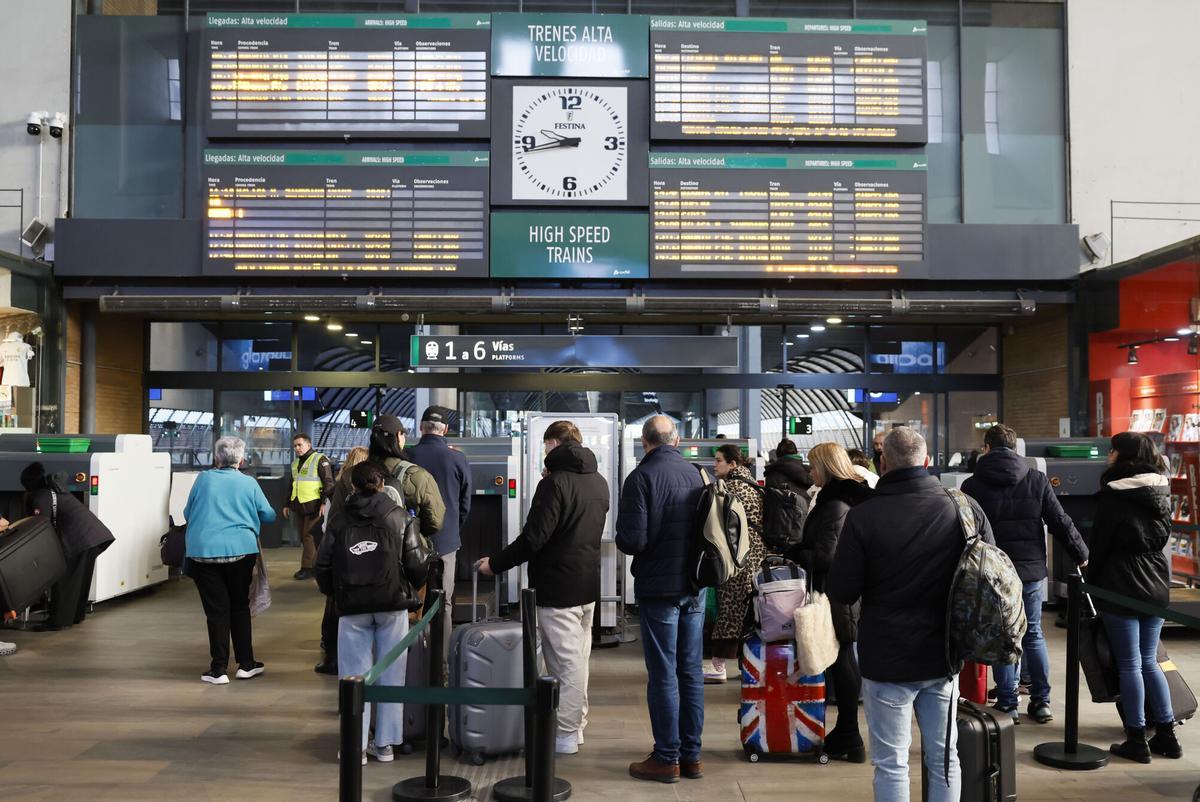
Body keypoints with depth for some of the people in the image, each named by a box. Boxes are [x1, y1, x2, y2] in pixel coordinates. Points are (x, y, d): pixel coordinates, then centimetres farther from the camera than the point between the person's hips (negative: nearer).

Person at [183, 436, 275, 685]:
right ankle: (246, 664, 18)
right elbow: (268, 515, 8)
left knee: (216, 610, 5)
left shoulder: (203, 479, 2)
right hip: (241, 551, 0)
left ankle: (219, 669, 6)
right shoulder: (249, 483, 1)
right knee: (240, 606, 14)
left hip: (203, 552, 0)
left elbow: (188, 513, 12)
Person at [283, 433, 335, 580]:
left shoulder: (320, 460, -7)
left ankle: (307, 568, -2)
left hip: (313, 506, -8)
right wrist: (288, 505, 24)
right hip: (298, 507, 8)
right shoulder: (295, 463, 18)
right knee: (303, 537, 9)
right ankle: (316, 565, 16)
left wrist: (324, 503, -18)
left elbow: (329, 484, -11)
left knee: (309, 536, -7)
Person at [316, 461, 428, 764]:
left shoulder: (339, 519, 3)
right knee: (390, 674, 9)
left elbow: (323, 563, 3)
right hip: (393, 604, 0)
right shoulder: (398, 516, 0)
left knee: (355, 675, 8)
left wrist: (334, 592, 20)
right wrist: (410, 590, 13)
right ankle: (385, 743, 14)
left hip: (352, 606, 1)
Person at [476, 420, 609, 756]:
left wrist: (495, 564, -9)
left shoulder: (555, 482, -16)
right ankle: (576, 725, 26)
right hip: (588, 584, 8)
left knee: (566, 660, -2)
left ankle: (565, 734, 6)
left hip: (557, 586, -8)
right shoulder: (599, 482, 10)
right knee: (579, 656, 16)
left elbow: (533, 538, -20)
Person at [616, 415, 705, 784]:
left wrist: (625, 540, 3)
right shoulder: (697, 474, 3)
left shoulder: (641, 477, -14)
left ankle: (667, 758, 11)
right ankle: (691, 755, 21)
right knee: (691, 672, 12)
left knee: (663, 675, 3)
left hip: (659, 587, -5)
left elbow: (631, 540, -19)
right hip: (694, 586, 5)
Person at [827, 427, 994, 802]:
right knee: (944, 756, 17)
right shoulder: (966, 508, -4)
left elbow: (840, 592, -13)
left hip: (887, 659, -4)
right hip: (943, 656, 4)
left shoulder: (864, 516, -17)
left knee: (891, 763, 6)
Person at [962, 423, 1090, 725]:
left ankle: (1007, 704, 9)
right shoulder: (1037, 480, 2)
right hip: (1031, 571, 2)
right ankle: (1041, 701, 17)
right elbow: (1060, 522, 2)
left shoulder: (972, 485, -4)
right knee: (1033, 634, 14)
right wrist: (1081, 554, 14)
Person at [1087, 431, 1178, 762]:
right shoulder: (1161, 491, 6)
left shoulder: (1113, 495, -14)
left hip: (1121, 586, -6)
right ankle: (1166, 735, 19)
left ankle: (1137, 740, 7)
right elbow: (1164, 536, 16)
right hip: (1156, 585, 7)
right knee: (1149, 661, 16)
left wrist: (1092, 580, 2)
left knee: (1129, 664, 1)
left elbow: (1100, 543, -10)